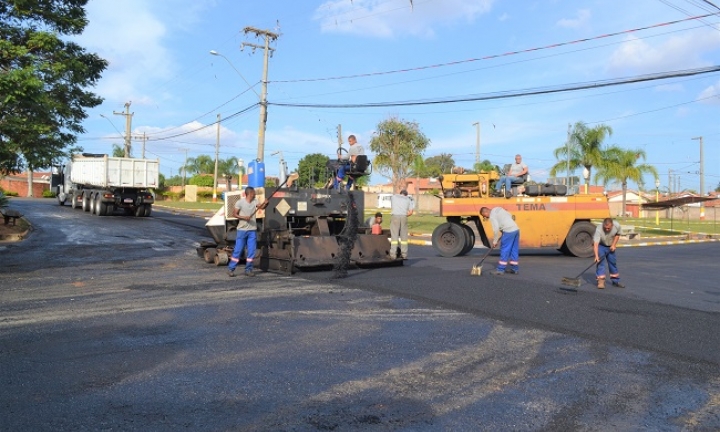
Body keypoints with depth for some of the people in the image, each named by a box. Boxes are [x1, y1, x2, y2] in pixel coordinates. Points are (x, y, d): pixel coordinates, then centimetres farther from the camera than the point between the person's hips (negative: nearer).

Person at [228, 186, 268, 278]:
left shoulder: (255, 201, 6)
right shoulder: (240, 202, -7)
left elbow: (262, 207, -6)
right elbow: (234, 214, -5)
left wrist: (265, 203, -27)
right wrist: (244, 217, -18)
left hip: (252, 230, 4)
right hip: (242, 230, -4)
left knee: (251, 251, 4)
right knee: (238, 250, -1)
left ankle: (248, 270, 14)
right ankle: (231, 269, 9)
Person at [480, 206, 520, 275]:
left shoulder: (492, 216, -7)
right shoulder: (498, 209, 18)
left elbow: (496, 229, -12)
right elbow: (510, 215, 24)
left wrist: (495, 241, -3)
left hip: (508, 231, -9)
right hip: (516, 229, 9)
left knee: (504, 251, -3)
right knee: (514, 250, 13)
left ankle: (500, 270, 1)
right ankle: (515, 269, 18)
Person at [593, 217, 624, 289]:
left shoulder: (617, 225, -25)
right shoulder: (599, 229, -37)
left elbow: (617, 234, -2)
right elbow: (595, 243, -41)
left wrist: (614, 245, -10)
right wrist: (596, 256, -49)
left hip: (610, 246, 4)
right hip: (600, 246, -4)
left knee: (613, 262, 11)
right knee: (600, 262, -13)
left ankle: (615, 281, 24)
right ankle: (601, 281, -9)